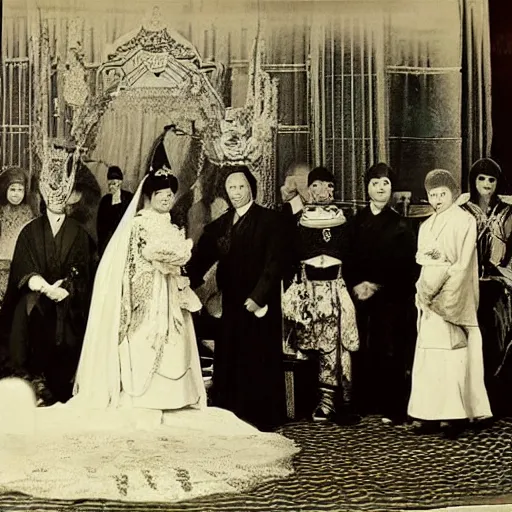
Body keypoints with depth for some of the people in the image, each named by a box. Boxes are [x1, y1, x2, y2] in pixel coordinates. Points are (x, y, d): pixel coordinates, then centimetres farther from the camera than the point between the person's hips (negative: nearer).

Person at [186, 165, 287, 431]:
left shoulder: (270, 220, -3)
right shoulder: (219, 225, 13)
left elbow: (274, 263, -10)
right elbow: (200, 260, 7)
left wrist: (257, 296, -17)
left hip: (259, 305, -4)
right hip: (231, 304, 5)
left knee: (258, 364, 1)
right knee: (228, 364, 4)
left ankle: (262, 417, 12)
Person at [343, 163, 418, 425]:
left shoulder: (400, 225, 4)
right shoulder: (355, 222, 13)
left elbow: (405, 265, -3)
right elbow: (346, 259, 7)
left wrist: (377, 286, -11)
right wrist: (356, 284, -9)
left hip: (390, 298, -2)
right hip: (359, 296, 3)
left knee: (390, 352, -4)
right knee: (361, 352, 0)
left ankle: (394, 409, 2)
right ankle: (363, 405, 9)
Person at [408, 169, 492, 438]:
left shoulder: (464, 221, -2)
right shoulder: (427, 226, 17)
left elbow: (464, 264, -10)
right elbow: (422, 260, 14)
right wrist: (424, 290, -4)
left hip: (453, 298, -6)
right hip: (430, 296, 6)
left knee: (453, 354, -8)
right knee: (429, 353, 2)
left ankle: (456, 413, -5)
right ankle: (432, 413, 6)